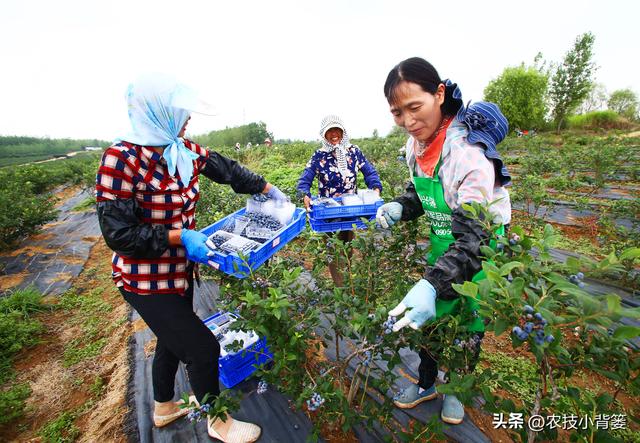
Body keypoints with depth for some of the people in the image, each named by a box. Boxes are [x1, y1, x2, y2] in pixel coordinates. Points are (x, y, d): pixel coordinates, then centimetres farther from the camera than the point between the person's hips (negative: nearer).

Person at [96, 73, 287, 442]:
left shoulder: (185, 150, -3)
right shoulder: (122, 158, -22)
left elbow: (227, 170, 10)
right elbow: (119, 234, -22)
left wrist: (269, 189, 13)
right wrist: (180, 237, -26)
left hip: (180, 271, 7)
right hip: (147, 282, -7)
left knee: (174, 339, 24)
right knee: (203, 347, 1)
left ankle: (164, 408, 53)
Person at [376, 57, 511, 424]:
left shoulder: (467, 149, -31)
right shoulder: (417, 143, -8)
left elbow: (474, 233, -35)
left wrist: (431, 285, -47)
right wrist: (399, 207, -13)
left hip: (481, 251, -5)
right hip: (443, 244, 6)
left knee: (468, 327, 14)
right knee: (430, 318, 15)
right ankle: (427, 384, 40)